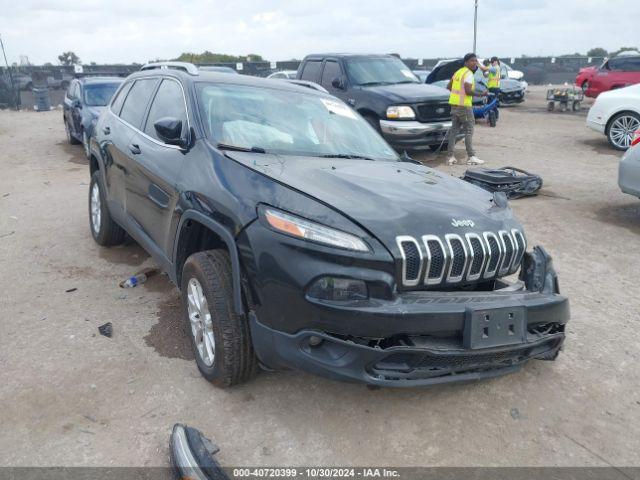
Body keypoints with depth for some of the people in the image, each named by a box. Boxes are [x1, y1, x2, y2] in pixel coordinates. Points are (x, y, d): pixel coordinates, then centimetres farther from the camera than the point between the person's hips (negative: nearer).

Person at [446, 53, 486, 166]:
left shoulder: (458, 72, 15)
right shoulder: (468, 74, -12)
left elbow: (449, 86, 19)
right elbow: (468, 91, -21)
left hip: (454, 104, 9)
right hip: (464, 105, -8)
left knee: (454, 130, 9)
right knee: (469, 131, -2)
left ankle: (451, 157, 9)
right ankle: (471, 157, -1)